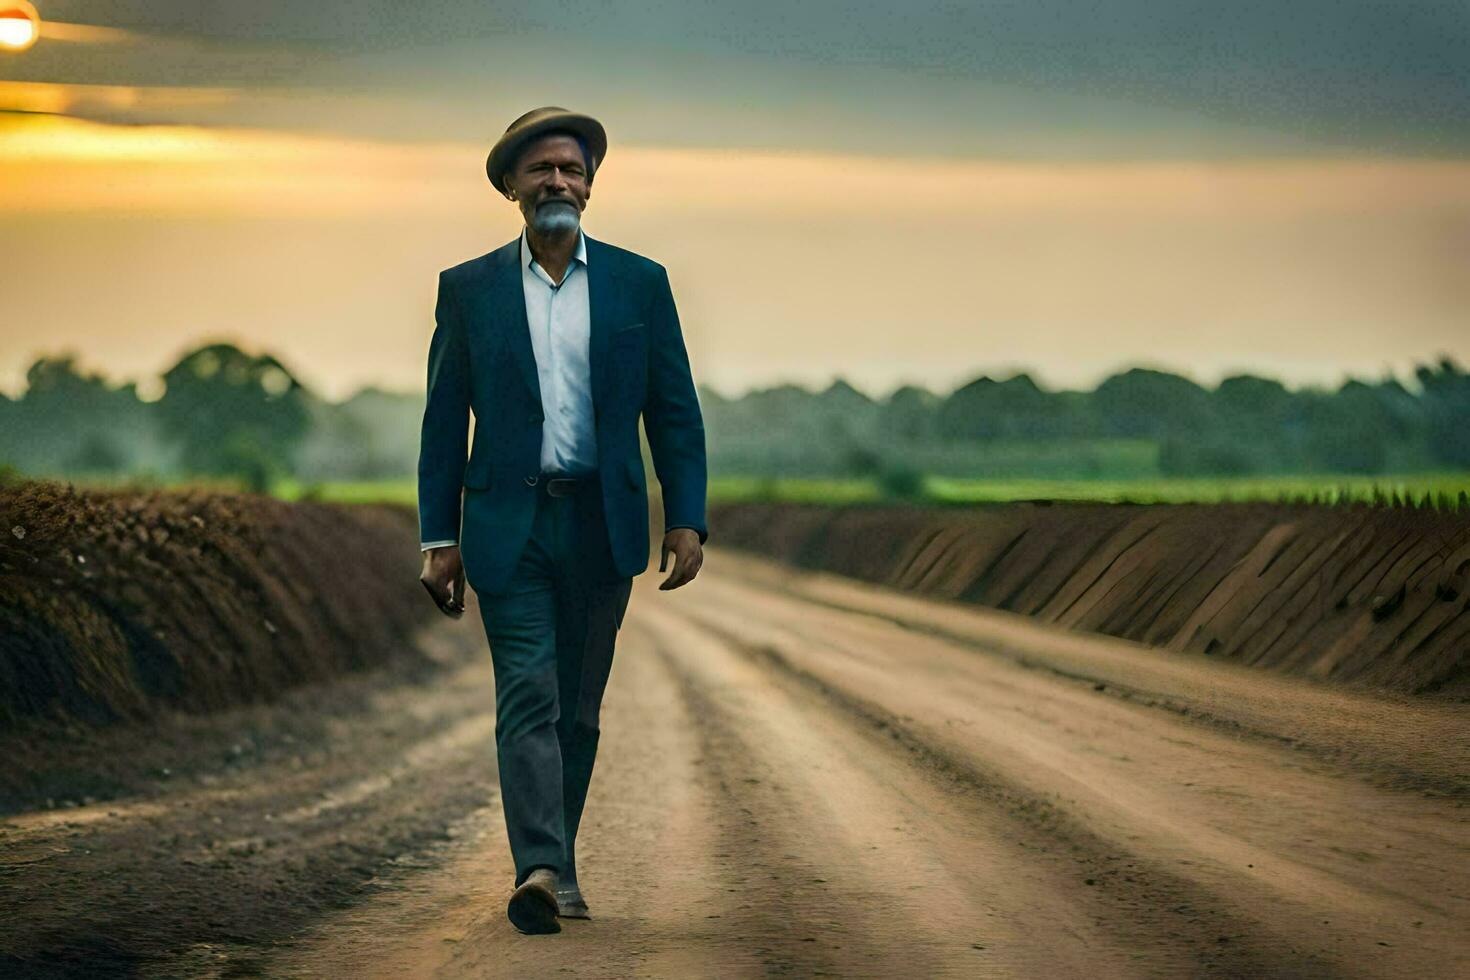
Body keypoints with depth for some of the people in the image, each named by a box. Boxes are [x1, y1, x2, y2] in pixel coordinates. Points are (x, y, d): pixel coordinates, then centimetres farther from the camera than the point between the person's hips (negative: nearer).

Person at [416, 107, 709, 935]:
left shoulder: (640, 283, 5)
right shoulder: (468, 289, 4)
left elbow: (675, 413, 5)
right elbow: (445, 423, 5)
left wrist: (687, 520, -5)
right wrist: (439, 538, 0)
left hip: (603, 526, 1)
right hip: (510, 526, -1)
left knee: (577, 707, 8)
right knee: (528, 697, -12)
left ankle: (553, 868, 19)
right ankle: (544, 872, -20)